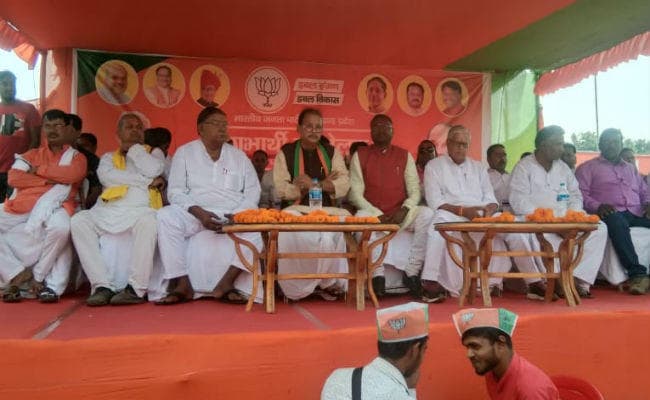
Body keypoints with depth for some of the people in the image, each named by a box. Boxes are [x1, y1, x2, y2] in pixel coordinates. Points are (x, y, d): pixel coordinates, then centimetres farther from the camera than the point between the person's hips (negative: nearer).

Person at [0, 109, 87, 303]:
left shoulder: (76, 157, 16)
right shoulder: (31, 154, 23)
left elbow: (73, 174, -10)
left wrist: (38, 170, 0)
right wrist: (49, 180, -5)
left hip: (53, 208, -4)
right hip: (21, 208, 4)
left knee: (60, 227, -37)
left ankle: (38, 276, -15)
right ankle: (17, 274, -13)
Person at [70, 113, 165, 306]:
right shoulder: (108, 157, 26)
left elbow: (154, 170, -3)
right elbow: (106, 176, 1)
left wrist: (134, 148, 11)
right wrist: (146, 181, -4)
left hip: (140, 210, -2)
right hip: (108, 211, 3)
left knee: (148, 220, -36)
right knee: (79, 220, -24)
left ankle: (136, 288, -35)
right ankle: (103, 285, -27)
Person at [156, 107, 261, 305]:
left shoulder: (239, 156, 15)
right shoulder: (184, 153, 9)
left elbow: (253, 191, 8)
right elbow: (176, 192, 0)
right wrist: (199, 213, -18)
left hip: (233, 214, 1)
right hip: (195, 212, -1)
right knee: (166, 217, -30)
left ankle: (226, 283, -30)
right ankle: (183, 285, -26)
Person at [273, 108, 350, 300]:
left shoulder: (332, 152, 16)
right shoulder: (286, 152, 9)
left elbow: (344, 185, 2)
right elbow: (281, 188, -4)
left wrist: (312, 185, -14)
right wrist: (324, 184, -10)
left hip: (327, 209, 2)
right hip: (297, 209, -2)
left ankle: (329, 281, -12)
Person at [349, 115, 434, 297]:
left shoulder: (405, 155, 11)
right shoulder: (360, 155, 6)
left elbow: (415, 191, 6)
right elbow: (355, 194, -2)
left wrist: (404, 210, -14)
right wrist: (378, 215, -14)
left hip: (400, 216, 2)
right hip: (372, 215, -2)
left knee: (427, 214, -25)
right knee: (361, 217, -35)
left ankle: (412, 271, -16)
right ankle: (378, 275, -25)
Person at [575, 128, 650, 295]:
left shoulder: (630, 168, 33)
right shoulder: (587, 168, 16)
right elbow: (580, 194, 2)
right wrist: (597, 206, -17)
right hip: (612, 213, -5)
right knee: (617, 221, -40)